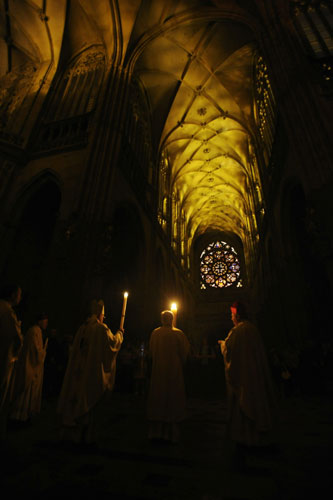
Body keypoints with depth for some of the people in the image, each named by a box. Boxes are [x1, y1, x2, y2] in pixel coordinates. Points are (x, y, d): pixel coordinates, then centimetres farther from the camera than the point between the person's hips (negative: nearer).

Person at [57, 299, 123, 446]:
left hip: (78, 370, 6)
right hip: (93, 371, -6)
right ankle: (87, 435, 14)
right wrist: (119, 333, 10)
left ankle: (70, 433, 26)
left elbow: (76, 349, 14)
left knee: (76, 400, 16)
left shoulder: (82, 328, 4)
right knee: (89, 401, 6)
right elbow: (112, 342, -7)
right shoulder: (101, 328, -13)